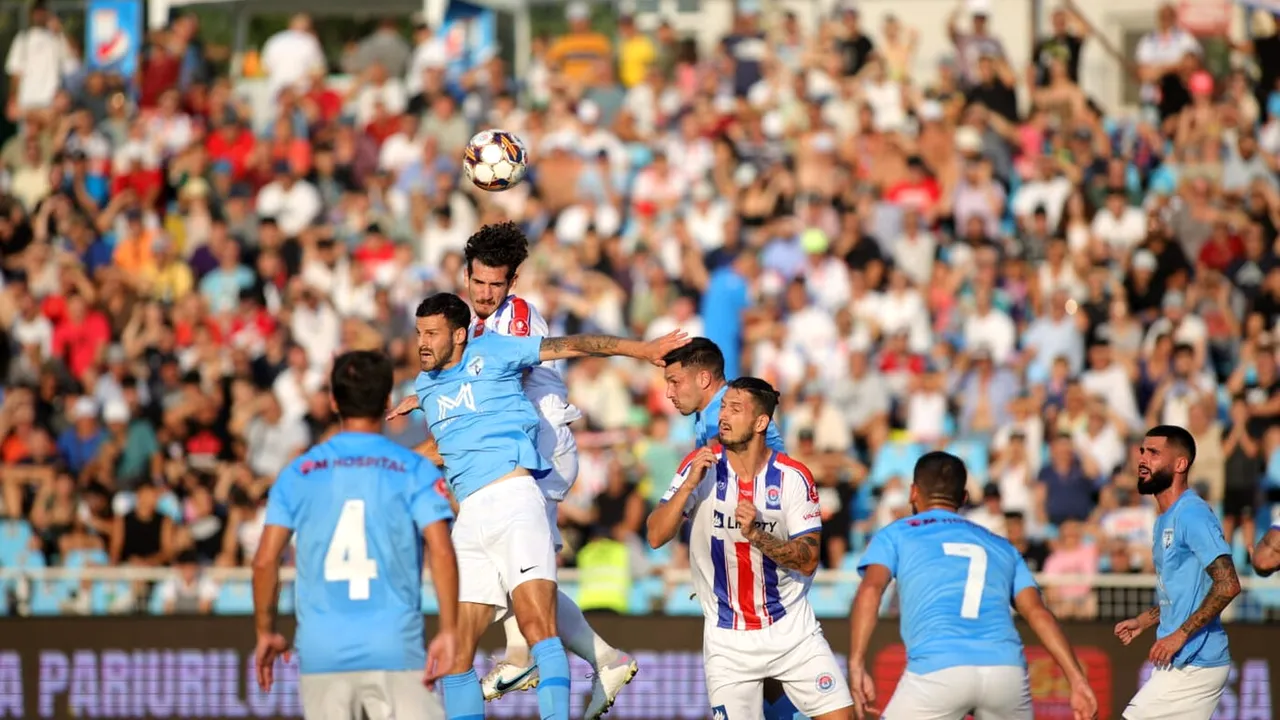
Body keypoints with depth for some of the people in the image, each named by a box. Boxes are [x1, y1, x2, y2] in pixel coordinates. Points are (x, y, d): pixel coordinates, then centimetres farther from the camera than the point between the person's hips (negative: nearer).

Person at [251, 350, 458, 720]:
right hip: (395, 647, -2)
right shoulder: (414, 470, 2)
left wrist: (266, 632, 15)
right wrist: (449, 630, -9)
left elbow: (264, 561, 4)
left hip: (321, 652, 2)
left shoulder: (298, 473, 8)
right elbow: (441, 552, -10)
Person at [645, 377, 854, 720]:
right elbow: (656, 537, -11)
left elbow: (808, 560, -10)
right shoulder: (700, 467, -6)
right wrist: (689, 484, -25)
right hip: (728, 640, 0)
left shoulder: (793, 477, -8)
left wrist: (756, 534, -26)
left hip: (791, 628, 0)